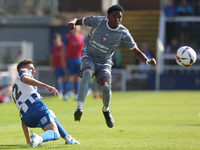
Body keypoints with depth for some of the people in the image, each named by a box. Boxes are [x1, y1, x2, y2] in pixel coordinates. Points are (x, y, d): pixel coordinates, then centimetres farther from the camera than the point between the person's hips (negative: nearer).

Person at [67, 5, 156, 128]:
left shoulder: (123, 34, -9)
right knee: (87, 73, -35)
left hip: (105, 63, 1)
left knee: (105, 88, -22)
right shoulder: (97, 21, -9)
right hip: (89, 58, -1)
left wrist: (148, 61, -24)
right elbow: (79, 21, 3)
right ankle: (79, 108, -45)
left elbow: (136, 52, -5)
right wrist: (73, 22, -22)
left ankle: (106, 110, 15)